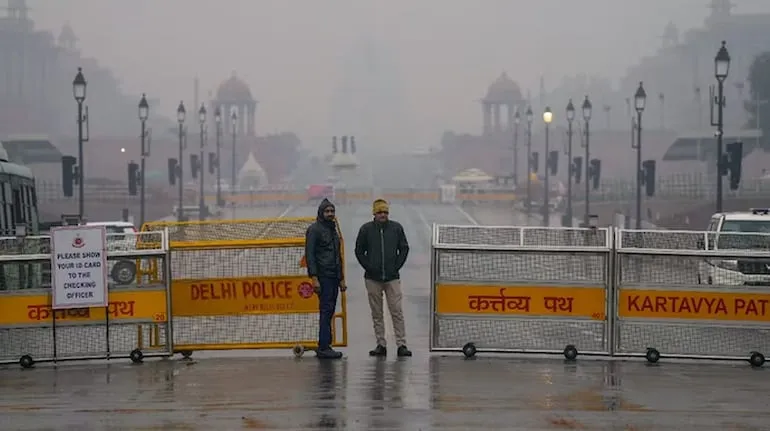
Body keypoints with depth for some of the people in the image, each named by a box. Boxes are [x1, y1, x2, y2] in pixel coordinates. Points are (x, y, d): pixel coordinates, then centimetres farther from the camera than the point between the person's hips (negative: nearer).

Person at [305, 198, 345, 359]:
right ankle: (324, 347, -13)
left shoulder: (333, 230, 21)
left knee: (329, 310, 7)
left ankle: (324, 346, 10)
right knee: (326, 309, -12)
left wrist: (341, 279, 23)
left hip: (334, 277, 8)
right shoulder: (314, 229, -6)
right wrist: (314, 278, -19)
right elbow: (309, 254, -12)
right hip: (323, 276, -8)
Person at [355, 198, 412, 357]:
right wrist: (369, 267, -2)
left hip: (392, 278, 0)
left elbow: (404, 248, 9)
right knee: (376, 313, 5)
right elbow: (359, 251, 7)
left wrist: (396, 266, 0)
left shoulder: (396, 228, 2)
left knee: (397, 312, -4)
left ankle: (401, 344, -2)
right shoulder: (366, 229, 1)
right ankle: (381, 345, 10)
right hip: (372, 278, 1)